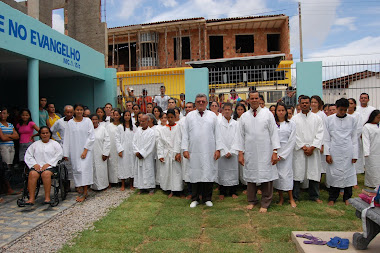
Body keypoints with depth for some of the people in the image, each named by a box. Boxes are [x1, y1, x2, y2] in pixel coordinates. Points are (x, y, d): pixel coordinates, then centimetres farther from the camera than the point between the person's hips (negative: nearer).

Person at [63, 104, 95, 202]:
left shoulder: (87, 121, 2)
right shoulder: (70, 123, 7)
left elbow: (91, 137, -2)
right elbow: (67, 139, 7)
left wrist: (85, 150, -9)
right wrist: (66, 153, 3)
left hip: (86, 150, -2)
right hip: (74, 151, 2)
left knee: (85, 168, -9)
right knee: (76, 169, 2)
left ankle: (84, 193, -6)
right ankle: (80, 189, 13)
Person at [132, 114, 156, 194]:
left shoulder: (151, 132, -7)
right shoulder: (138, 130, 8)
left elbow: (150, 145, -12)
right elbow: (134, 142, 7)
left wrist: (141, 153, -12)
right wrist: (136, 152, -6)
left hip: (147, 156, -5)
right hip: (138, 156, 5)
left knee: (148, 171, -2)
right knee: (139, 171, 8)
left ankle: (151, 188, 9)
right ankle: (141, 188, 20)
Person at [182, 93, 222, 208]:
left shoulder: (212, 115, 8)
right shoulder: (189, 116, 8)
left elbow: (217, 133, 6)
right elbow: (185, 134, 6)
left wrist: (218, 149, -1)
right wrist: (185, 149, -1)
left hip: (209, 151, 0)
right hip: (194, 151, 0)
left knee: (209, 174, 4)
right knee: (195, 174, 5)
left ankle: (207, 198, 18)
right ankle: (195, 199, 17)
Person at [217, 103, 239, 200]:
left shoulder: (236, 124, 5)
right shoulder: (218, 123, 0)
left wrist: (231, 152, -8)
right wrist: (225, 152, -10)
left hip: (233, 153, 2)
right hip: (222, 152, -1)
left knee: (233, 171, 5)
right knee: (222, 171, 2)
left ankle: (233, 192, 18)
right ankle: (222, 193, 14)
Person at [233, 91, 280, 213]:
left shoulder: (268, 114, 3)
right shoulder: (244, 116, 7)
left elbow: (274, 133, 1)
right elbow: (240, 135, 8)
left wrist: (275, 151, -5)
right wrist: (240, 153, 2)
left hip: (265, 153, -1)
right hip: (249, 153, 2)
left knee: (266, 177, 1)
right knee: (250, 176, 7)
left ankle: (265, 203, 18)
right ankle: (252, 201, 26)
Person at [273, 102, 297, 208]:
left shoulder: (291, 124, 4)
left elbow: (292, 141, 0)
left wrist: (283, 155, -6)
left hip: (286, 152, -1)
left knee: (286, 174, -5)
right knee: (277, 174, 2)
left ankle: (291, 198, 8)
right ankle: (281, 198, 13)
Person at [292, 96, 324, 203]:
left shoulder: (317, 118, 8)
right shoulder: (295, 118, 5)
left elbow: (319, 134, 1)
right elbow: (294, 135, 0)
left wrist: (312, 147, -10)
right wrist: (303, 147, -8)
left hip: (313, 150, 1)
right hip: (299, 150, -1)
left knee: (314, 173, 5)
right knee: (297, 172, 0)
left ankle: (314, 195, 21)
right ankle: (294, 196, 10)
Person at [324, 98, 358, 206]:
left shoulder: (352, 120, 5)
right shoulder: (329, 119, 2)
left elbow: (354, 138, 7)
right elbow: (326, 138, 2)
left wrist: (355, 154, 2)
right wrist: (327, 153, -4)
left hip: (348, 152, 1)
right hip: (334, 151, -1)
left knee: (348, 174, 4)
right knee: (334, 174, 2)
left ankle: (347, 198, 21)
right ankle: (332, 198, 15)